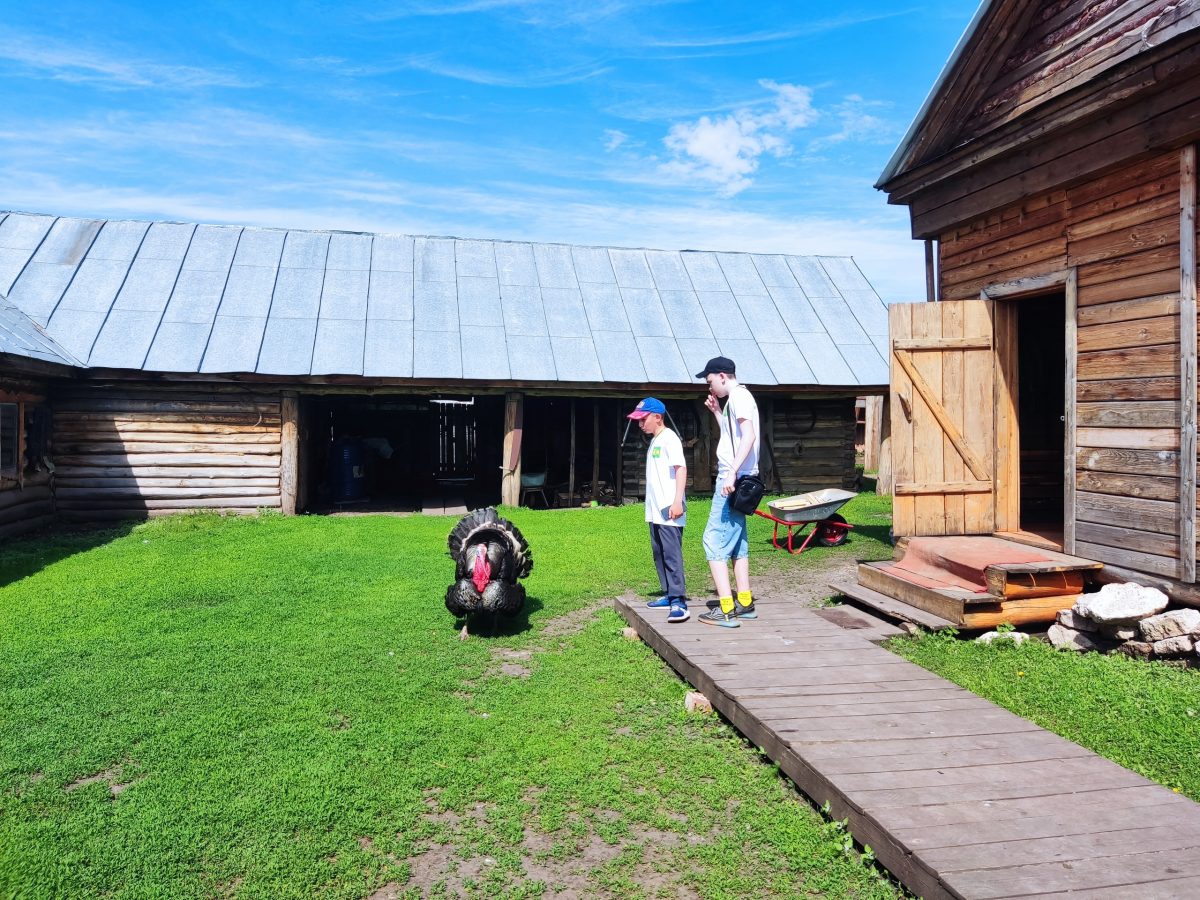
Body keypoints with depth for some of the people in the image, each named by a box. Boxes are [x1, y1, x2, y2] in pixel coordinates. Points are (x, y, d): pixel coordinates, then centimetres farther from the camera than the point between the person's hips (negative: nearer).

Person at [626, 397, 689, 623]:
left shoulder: (669, 438, -9)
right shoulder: (654, 441, 20)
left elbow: (681, 468, -18)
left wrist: (677, 501, -26)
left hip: (669, 511, -10)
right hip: (655, 511, 10)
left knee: (672, 554, -13)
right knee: (659, 553, 13)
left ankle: (678, 602, -16)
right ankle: (668, 595, 21)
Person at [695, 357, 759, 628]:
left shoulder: (738, 397, -11)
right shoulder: (736, 399, 19)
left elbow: (749, 436, -24)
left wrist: (732, 472, -31)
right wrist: (717, 412, 21)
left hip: (733, 480, -11)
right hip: (736, 481, 11)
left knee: (714, 539, -9)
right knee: (736, 540, 15)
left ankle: (726, 609, -10)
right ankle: (744, 603, 22)